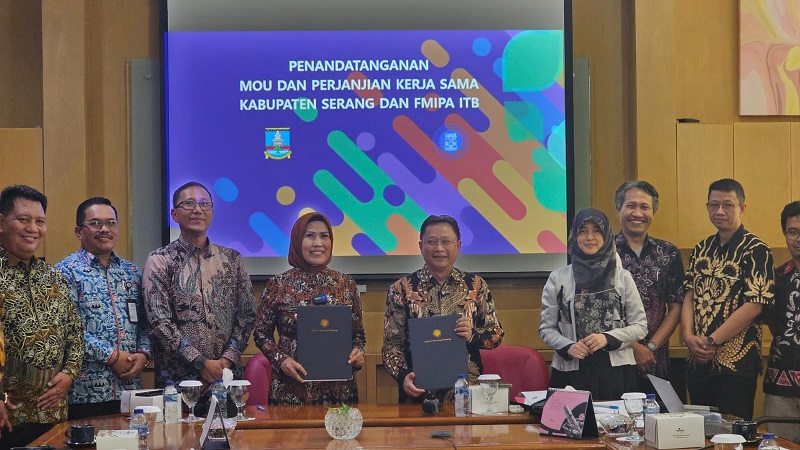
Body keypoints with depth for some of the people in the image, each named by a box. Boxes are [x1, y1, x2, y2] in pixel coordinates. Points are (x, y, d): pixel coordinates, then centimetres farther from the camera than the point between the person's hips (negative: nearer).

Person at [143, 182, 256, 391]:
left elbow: (247, 314, 8)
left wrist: (229, 358, -7)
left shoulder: (232, 259, 10)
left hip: (227, 374, 3)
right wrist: (201, 363, -14)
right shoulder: (159, 261, 0)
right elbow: (160, 322, -8)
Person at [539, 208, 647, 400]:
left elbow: (640, 326, 8)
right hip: (572, 371, 0)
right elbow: (546, 328, 8)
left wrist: (608, 338, -8)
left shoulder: (623, 277, 7)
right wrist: (568, 347, -10)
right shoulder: (558, 278, 6)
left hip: (615, 370, 1)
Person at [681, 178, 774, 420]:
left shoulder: (755, 250, -8)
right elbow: (689, 295, 10)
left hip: (736, 364, -6)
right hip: (697, 362, 6)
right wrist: (689, 336, -8)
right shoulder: (701, 249, 13)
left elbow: (753, 307, -15)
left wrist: (711, 341, -15)